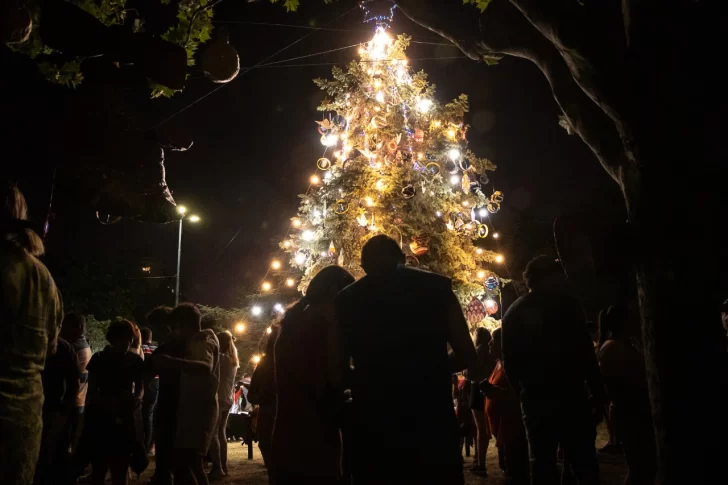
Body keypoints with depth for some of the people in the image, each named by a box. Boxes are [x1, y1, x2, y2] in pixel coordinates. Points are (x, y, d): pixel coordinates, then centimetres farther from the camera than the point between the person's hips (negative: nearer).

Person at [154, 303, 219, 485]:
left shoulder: (203, 341, -12)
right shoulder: (194, 343, 19)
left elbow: (206, 368, -34)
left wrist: (172, 362, -46)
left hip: (199, 411, -10)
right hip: (192, 410, 10)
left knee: (184, 463, -17)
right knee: (191, 463, 17)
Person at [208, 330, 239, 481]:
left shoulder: (222, 357, -13)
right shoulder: (233, 360, 13)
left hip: (219, 399, -9)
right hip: (228, 399, 9)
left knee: (213, 433, -7)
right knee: (221, 432, 14)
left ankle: (217, 468, -11)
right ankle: (223, 466, 17)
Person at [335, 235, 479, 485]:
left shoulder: (346, 300, 2)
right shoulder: (437, 287, 0)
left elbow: (339, 369, 3)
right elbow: (466, 356, 2)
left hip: (372, 424, 1)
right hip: (431, 419, 0)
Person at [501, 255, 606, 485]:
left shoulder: (512, 313, 11)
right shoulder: (564, 304, -5)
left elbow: (509, 362, 10)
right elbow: (585, 352, -10)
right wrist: (598, 393, -3)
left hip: (533, 399, 5)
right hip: (569, 396, -4)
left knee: (542, 465, 9)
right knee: (583, 463, 4)